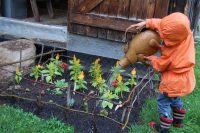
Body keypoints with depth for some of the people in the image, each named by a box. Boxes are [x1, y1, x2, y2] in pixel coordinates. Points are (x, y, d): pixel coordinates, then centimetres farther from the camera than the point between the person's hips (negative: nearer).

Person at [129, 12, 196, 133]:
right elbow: (163, 23, -11)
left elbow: (160, 65, -15)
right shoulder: (186, 32, -21)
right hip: (185, 79, 8)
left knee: (163, 102, 11)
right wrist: (146, 23, -13)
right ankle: (178, 121, 45)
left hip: (174, 82, -8)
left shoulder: (171, 53, -35)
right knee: (175, 99, 28)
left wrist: (149, 59, 2)